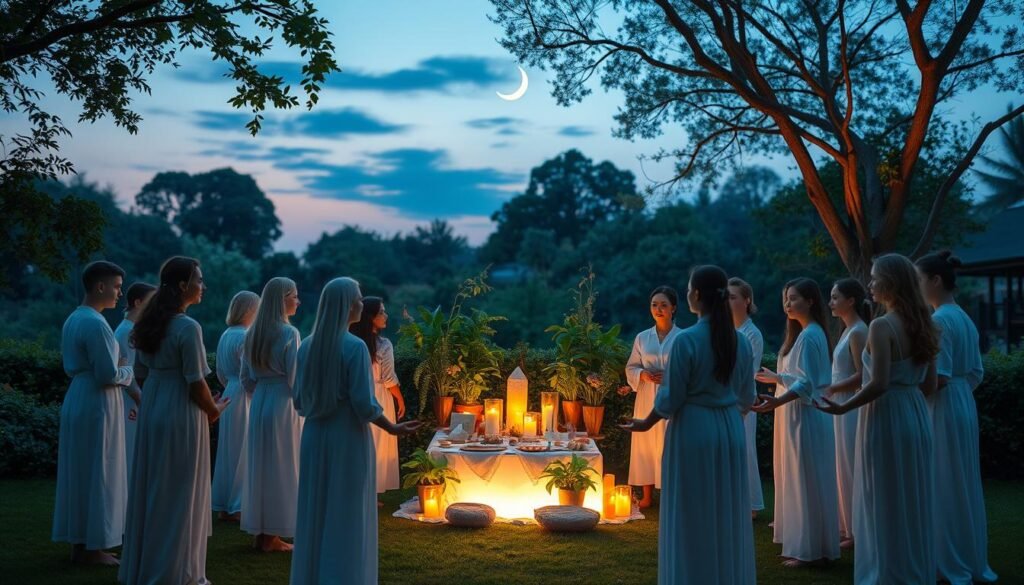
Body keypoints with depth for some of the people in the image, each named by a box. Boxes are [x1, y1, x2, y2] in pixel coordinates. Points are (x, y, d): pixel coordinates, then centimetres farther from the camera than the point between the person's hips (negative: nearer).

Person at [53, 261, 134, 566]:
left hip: (77, 400, 10)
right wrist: (129, 371, -2)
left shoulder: (73, 319, 10)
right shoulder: (95, 323, -19)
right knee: (98, 475, 0)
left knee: (78, 474, 14)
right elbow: (109, 375, -22)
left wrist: (114, 365, 11)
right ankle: (93, 547, 9)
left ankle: (79, 542, 23)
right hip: (97, 405, -10)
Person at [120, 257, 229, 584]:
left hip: (151, 410, 8)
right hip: (181, 413, -8)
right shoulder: (188, 327, -18)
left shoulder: (149, 323, 7)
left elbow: (140, 374, 12)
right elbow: (195, 382, -17)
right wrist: (213, 409, -2)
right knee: (179, 492, 3)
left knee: (151, 488, 15)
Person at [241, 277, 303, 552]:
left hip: (259, 404, 7)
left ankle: (261, 531, 20)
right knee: (281, 467, 2)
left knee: (260, 465, 12)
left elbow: (246, 379, 11)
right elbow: (294, 379, -15)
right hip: (283, 405, -7)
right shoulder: (289, 332, -13)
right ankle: (271, 534, 7)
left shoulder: (253, 333, 8)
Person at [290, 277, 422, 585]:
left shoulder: (307, 345, 3)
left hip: (314, 437, 6)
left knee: (315, 513, 14)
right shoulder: (354, 346, -15)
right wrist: (392, 428, -2)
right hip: (347, 439, -6)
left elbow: (299, 401, 8)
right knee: (346, 516, 4)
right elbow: (364, 404, -17)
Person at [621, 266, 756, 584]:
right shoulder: (740, 340, 3)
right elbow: (746, 398, 11)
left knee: (692, 517, 5)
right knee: (728, 515, 14)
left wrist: (646, 423, 5)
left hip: (693, 430, -5)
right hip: (730, 430, 6)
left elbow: (672, 397, -12)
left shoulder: (686, 339, -15)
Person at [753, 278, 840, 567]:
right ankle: (803, 544, 20)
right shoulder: (803, 333, 14)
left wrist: (776, 402, -35)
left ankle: (811, 549, 3)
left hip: (806, 416, -11)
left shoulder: (809, 336, -16)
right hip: (797, 415, 11)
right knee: (798, 480, 13)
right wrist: (776, 378, 31)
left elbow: (806, 383, -23)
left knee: (807, 481, -4)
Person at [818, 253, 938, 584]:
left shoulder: (881, 326, -17)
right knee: (912, 503, 17)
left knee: (885, 506, 4)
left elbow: (879, 384, -23)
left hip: (886, 418, -8)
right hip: (916, 415, 8)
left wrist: (843, 408, -10)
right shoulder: (922, 325, 7)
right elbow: (929, 384, 11)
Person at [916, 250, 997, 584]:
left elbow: (939, 376, -21)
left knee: (944, 488, 0)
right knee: (965, 486, 15)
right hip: (964, 405, 9)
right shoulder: (964, 318, 11)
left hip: (943, 409, -9)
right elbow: (976, 373, 14)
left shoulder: (939, 320, -17)